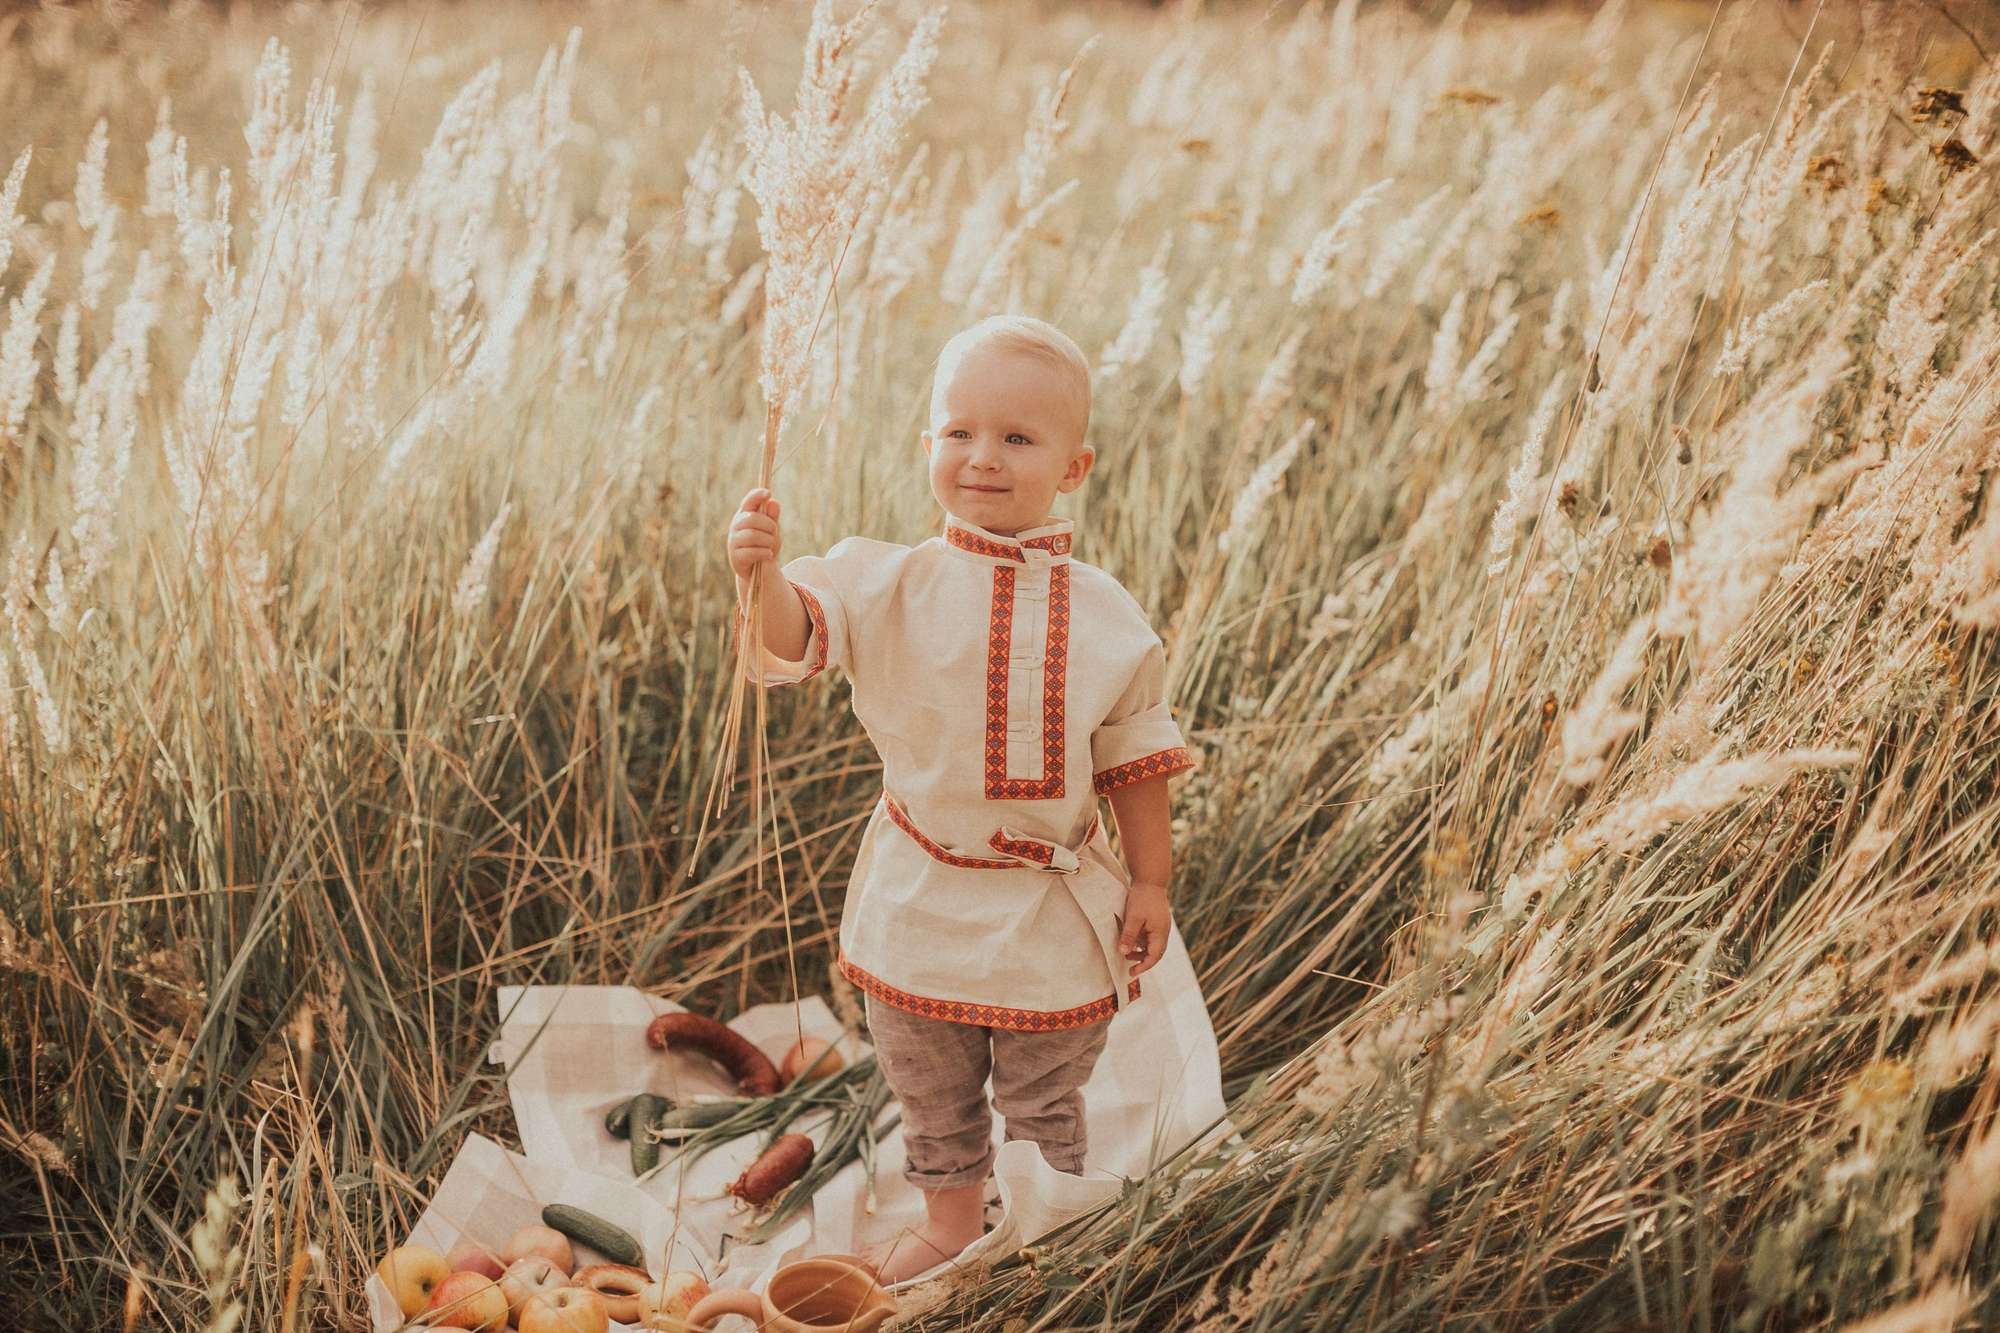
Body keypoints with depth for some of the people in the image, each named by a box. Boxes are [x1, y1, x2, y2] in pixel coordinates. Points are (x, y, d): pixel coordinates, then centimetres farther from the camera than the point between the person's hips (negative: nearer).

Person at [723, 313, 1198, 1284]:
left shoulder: (1105, 617, -8)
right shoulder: (891, 586, -10)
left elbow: (1135, 761, -1)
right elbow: (791, 638, -24)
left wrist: (1150, 880, 1)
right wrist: (759, 574, -44)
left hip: (1053, 917, -1)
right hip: (921, 903, 1)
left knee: (1044, 1100, 16)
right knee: (931, 1092, 20)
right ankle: (949, 1220, 44)